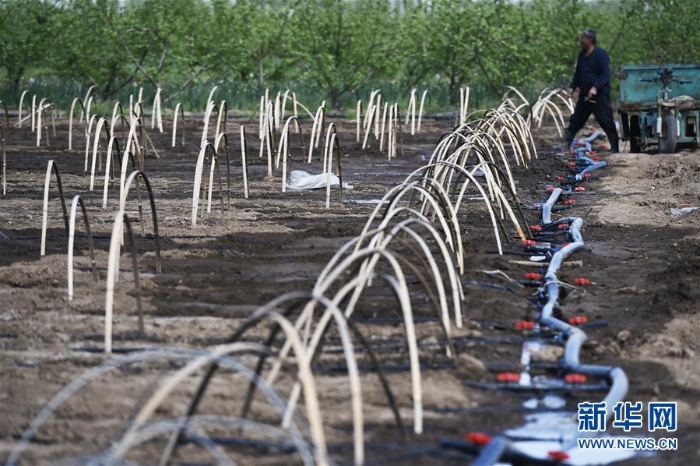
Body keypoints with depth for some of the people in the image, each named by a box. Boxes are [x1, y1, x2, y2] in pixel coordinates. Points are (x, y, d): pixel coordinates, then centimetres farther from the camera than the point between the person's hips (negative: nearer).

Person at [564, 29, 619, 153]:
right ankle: (567, 145, 19)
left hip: (599, 95, -8)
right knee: (575, 121, 12)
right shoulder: (582, 54, 13)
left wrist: (596, 87, -28)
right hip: (585, 94, 8)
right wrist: (573, 86, 9)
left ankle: (614, 148, -3)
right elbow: (578, 73, 22)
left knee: (606, 121, -7)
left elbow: (605, 74, -18)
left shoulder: (600, 54, -11)